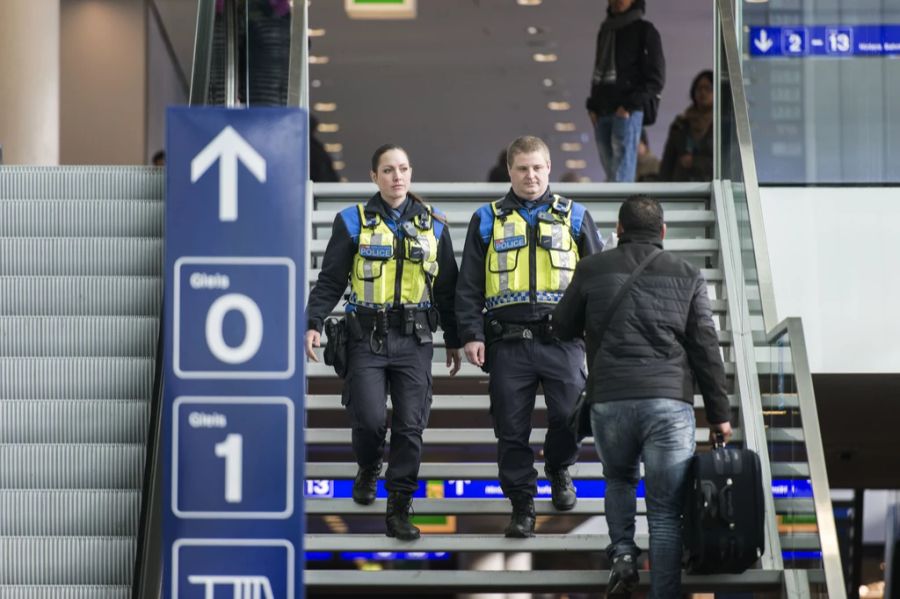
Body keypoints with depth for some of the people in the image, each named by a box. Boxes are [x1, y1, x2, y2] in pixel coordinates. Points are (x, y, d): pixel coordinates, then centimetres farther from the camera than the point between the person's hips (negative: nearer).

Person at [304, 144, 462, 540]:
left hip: (414, 340, 2)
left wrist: (454, 341, 16)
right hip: (367, 338, -2)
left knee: (410, 426, -4)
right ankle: (368, 470, 25)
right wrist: (313, 323, -13)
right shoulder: (353, 222, 2)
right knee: (369, 419, -9)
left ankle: (399, 509, 5)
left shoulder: (432, 225, 10)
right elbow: (330, 281, 1)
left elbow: (447, 288, 15)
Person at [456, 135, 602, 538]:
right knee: (511, 429, 0)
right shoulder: (488, 221, 11)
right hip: (508, 342, 0)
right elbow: (468, 286, 10)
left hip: (561, 340, 0)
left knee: (571, 416, -9)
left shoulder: (574, 217, 11)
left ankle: (558, 470, 23)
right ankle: (522, 506, 12)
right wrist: (471, 334, -1)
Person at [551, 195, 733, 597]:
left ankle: (622, 553, 7)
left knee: (619, 480, 28)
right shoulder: (687, 276, 9)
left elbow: (563, 328, 20)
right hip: (670, 402, -1)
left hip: (609, 401, 1)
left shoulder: (592, 270, 9)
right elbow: (706, 350, 7)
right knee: (666, 513, 2)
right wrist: (719, 414, 12)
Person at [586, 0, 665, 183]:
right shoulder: (605, 30, 20)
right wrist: (593, 106, 12)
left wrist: (630, 105, -13)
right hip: (602, 112, 6)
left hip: (628, 112, -6)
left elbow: (656, 78, -3)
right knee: (610, 167, 3)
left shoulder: (644, 31, 2)